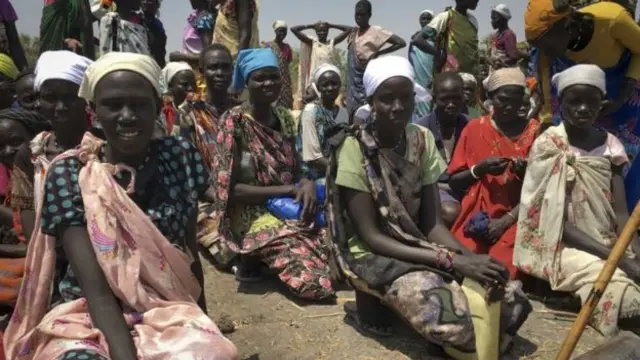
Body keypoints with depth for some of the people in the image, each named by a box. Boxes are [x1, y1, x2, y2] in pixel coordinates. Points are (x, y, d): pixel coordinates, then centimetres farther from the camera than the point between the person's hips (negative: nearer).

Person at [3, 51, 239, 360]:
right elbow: (96, 288, -17)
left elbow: (190, 256, 5)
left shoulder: (180, 158, -2)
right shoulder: (68, 174, -8)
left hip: (169, 312, 1)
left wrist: (202, 325, 8)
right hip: (87, 317, -1)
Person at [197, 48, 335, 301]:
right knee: (315, 280, -23)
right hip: (252, 215, -7)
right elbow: (228, 189, -16)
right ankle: (253, 258, 2)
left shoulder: (284, 118, 8)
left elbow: (294, 170, 12)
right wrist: (288, 190, -18)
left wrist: (307, 184, -14)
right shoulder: (233, 122, -12)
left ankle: (267, 256, 8)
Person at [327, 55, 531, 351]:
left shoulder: (422, 140, -1)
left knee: (512, 301, -11)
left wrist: (467, 256, -22)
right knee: (455, 320, -30)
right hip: (374, 254, -5)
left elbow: (431, 222, -2)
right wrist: (450, 260, -27)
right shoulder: (355, 148, -17)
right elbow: (370, 236, -20)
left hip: (417, 247, 6)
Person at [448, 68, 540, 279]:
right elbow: (453, 182, 5)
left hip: (516, 219, 0)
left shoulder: (534, 131, 5)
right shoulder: (474, 128, 5)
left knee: (504, 270, -22)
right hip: (476, 217, 1)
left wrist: (506, 220, -12)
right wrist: (478, 170, -14)